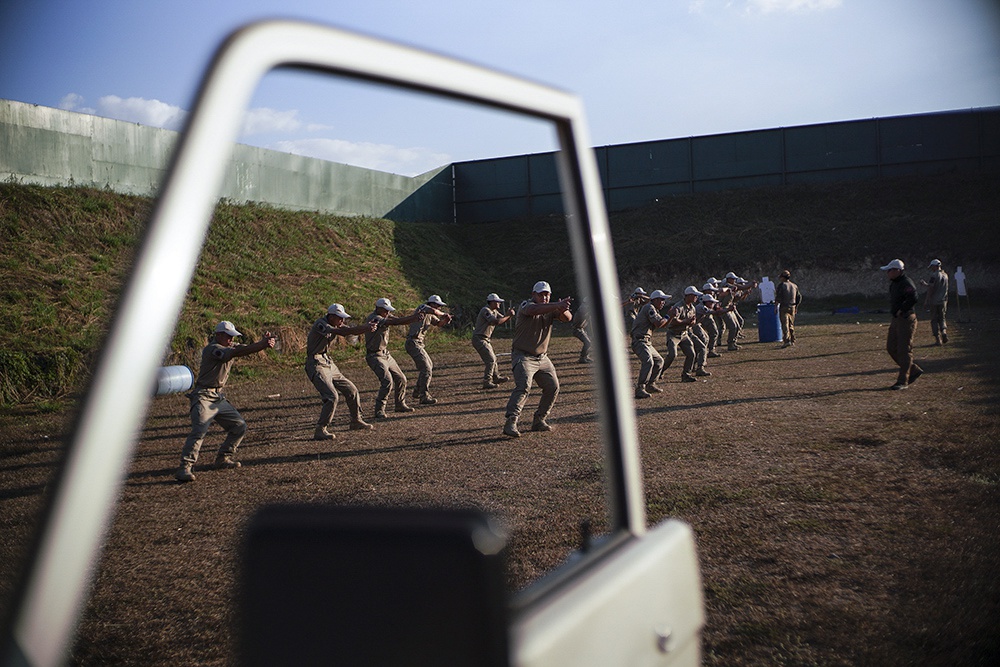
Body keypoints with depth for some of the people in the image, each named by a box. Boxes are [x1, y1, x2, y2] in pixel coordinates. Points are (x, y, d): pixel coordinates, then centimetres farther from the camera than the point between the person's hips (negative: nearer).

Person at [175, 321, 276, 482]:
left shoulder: (229, 348, 11)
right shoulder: (213, 349, -16)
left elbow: (248, 348, -2)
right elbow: (237, 352, -31)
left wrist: (264, 342, -23)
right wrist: (262, 344, -39)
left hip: (220, 397, 9)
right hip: (204, 397, -9)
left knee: (240, 427, 10)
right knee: (199, 431, -22)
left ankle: (223, 458, 23)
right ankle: (184, 468, -21)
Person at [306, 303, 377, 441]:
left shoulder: (335, 324, 9)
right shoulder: (320, 324, -20)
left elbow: (352, 331, 0)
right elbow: (341, 332, -34)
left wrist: (367, 327, -21)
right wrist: (364, 328, -39)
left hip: (328, 362, 10)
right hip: (316, 365, -10)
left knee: (351, 390, 13)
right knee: (331, 396, -21)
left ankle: (356, 421, 29)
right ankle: (320, 430, -12)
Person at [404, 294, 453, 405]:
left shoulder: (430, 316, 15)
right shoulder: (423, 308, -11)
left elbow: (439, 323, 20)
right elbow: (434, 311, -30)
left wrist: (445, 320, -2)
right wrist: (444, 314, -11)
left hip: (419, 344, 10)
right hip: (413, 343, -10)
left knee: (429, 366, 21)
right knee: (426, 369, -15)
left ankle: (417, 393, 30)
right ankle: (424, 397, -14)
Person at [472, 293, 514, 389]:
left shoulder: (494, 311, 13)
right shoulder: (486, 310, -18)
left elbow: (503, 319, 15)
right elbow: (496, 322, -30)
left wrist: (509, 314, -6)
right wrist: (508, 315, -19)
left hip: (486, 339, 10)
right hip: (479, 339, -10)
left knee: (492, 358, 21)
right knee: (490, 359, -15)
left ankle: (496, 377, 36)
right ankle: (487, 382, -15)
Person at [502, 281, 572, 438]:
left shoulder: (551, 308, 6)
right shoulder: (526, 305, -13)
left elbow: (568, 318, -8)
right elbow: (535, 310, -37)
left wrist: (563, 309, -32)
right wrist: (558, 305, -49)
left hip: (542, 358, 7)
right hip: (523, 356, -7)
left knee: (553, 387, 7)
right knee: (523, 386, -23)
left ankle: (539, 420, 19)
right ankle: (510, 423, -26)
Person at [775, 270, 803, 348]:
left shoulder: (781, 285, -6)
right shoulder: (794, 286, 12)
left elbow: (778, 297, -11)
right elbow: (799, 297, 15)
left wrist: (776, 307, -5)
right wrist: (796, 306, 22)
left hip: (784, 307, -6)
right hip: (792, 307, 6)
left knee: (785, 324, -9)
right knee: (791, 325, 15)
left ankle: (787, 341, -20)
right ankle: (792, 341, 19)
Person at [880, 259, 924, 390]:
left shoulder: (906, 283, -17)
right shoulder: (894, 283, 13)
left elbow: (913, 298, -32)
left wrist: (901, 310, -21)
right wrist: (895, 311, 10)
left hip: (906, 320, -10)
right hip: (896, 320, 10)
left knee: (904, 350, -4)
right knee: (891, 348, 12)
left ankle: (902, 381, 2)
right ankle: (914, 370, 24)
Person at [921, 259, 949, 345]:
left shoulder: (934, 275, -13)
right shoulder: (945, 275, 10)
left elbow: (931, 289, -16)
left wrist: (926, 301, -12)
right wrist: (925, 284, 31)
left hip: (934, 301, -6)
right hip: (943, 301, 6)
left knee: (934, 320, 2)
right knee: (942, 318, 18)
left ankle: (938, 340, 0)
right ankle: (944, 332, -6)